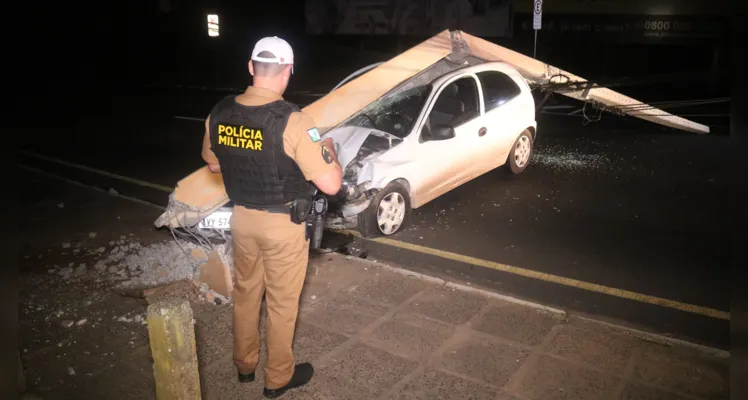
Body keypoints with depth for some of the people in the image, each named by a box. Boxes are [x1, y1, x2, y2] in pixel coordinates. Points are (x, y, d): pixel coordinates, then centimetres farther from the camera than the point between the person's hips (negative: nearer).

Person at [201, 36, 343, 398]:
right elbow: (330, 184, -23)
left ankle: (244, 364, 42)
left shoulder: (219, 114, -6)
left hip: (241, 217, 5)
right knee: (282, 303, 13)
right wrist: (329, 151, -3)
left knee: (245, 292, 23)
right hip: (282, 224, -5)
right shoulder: (292, 121, -24)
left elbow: (213, 165, 11)